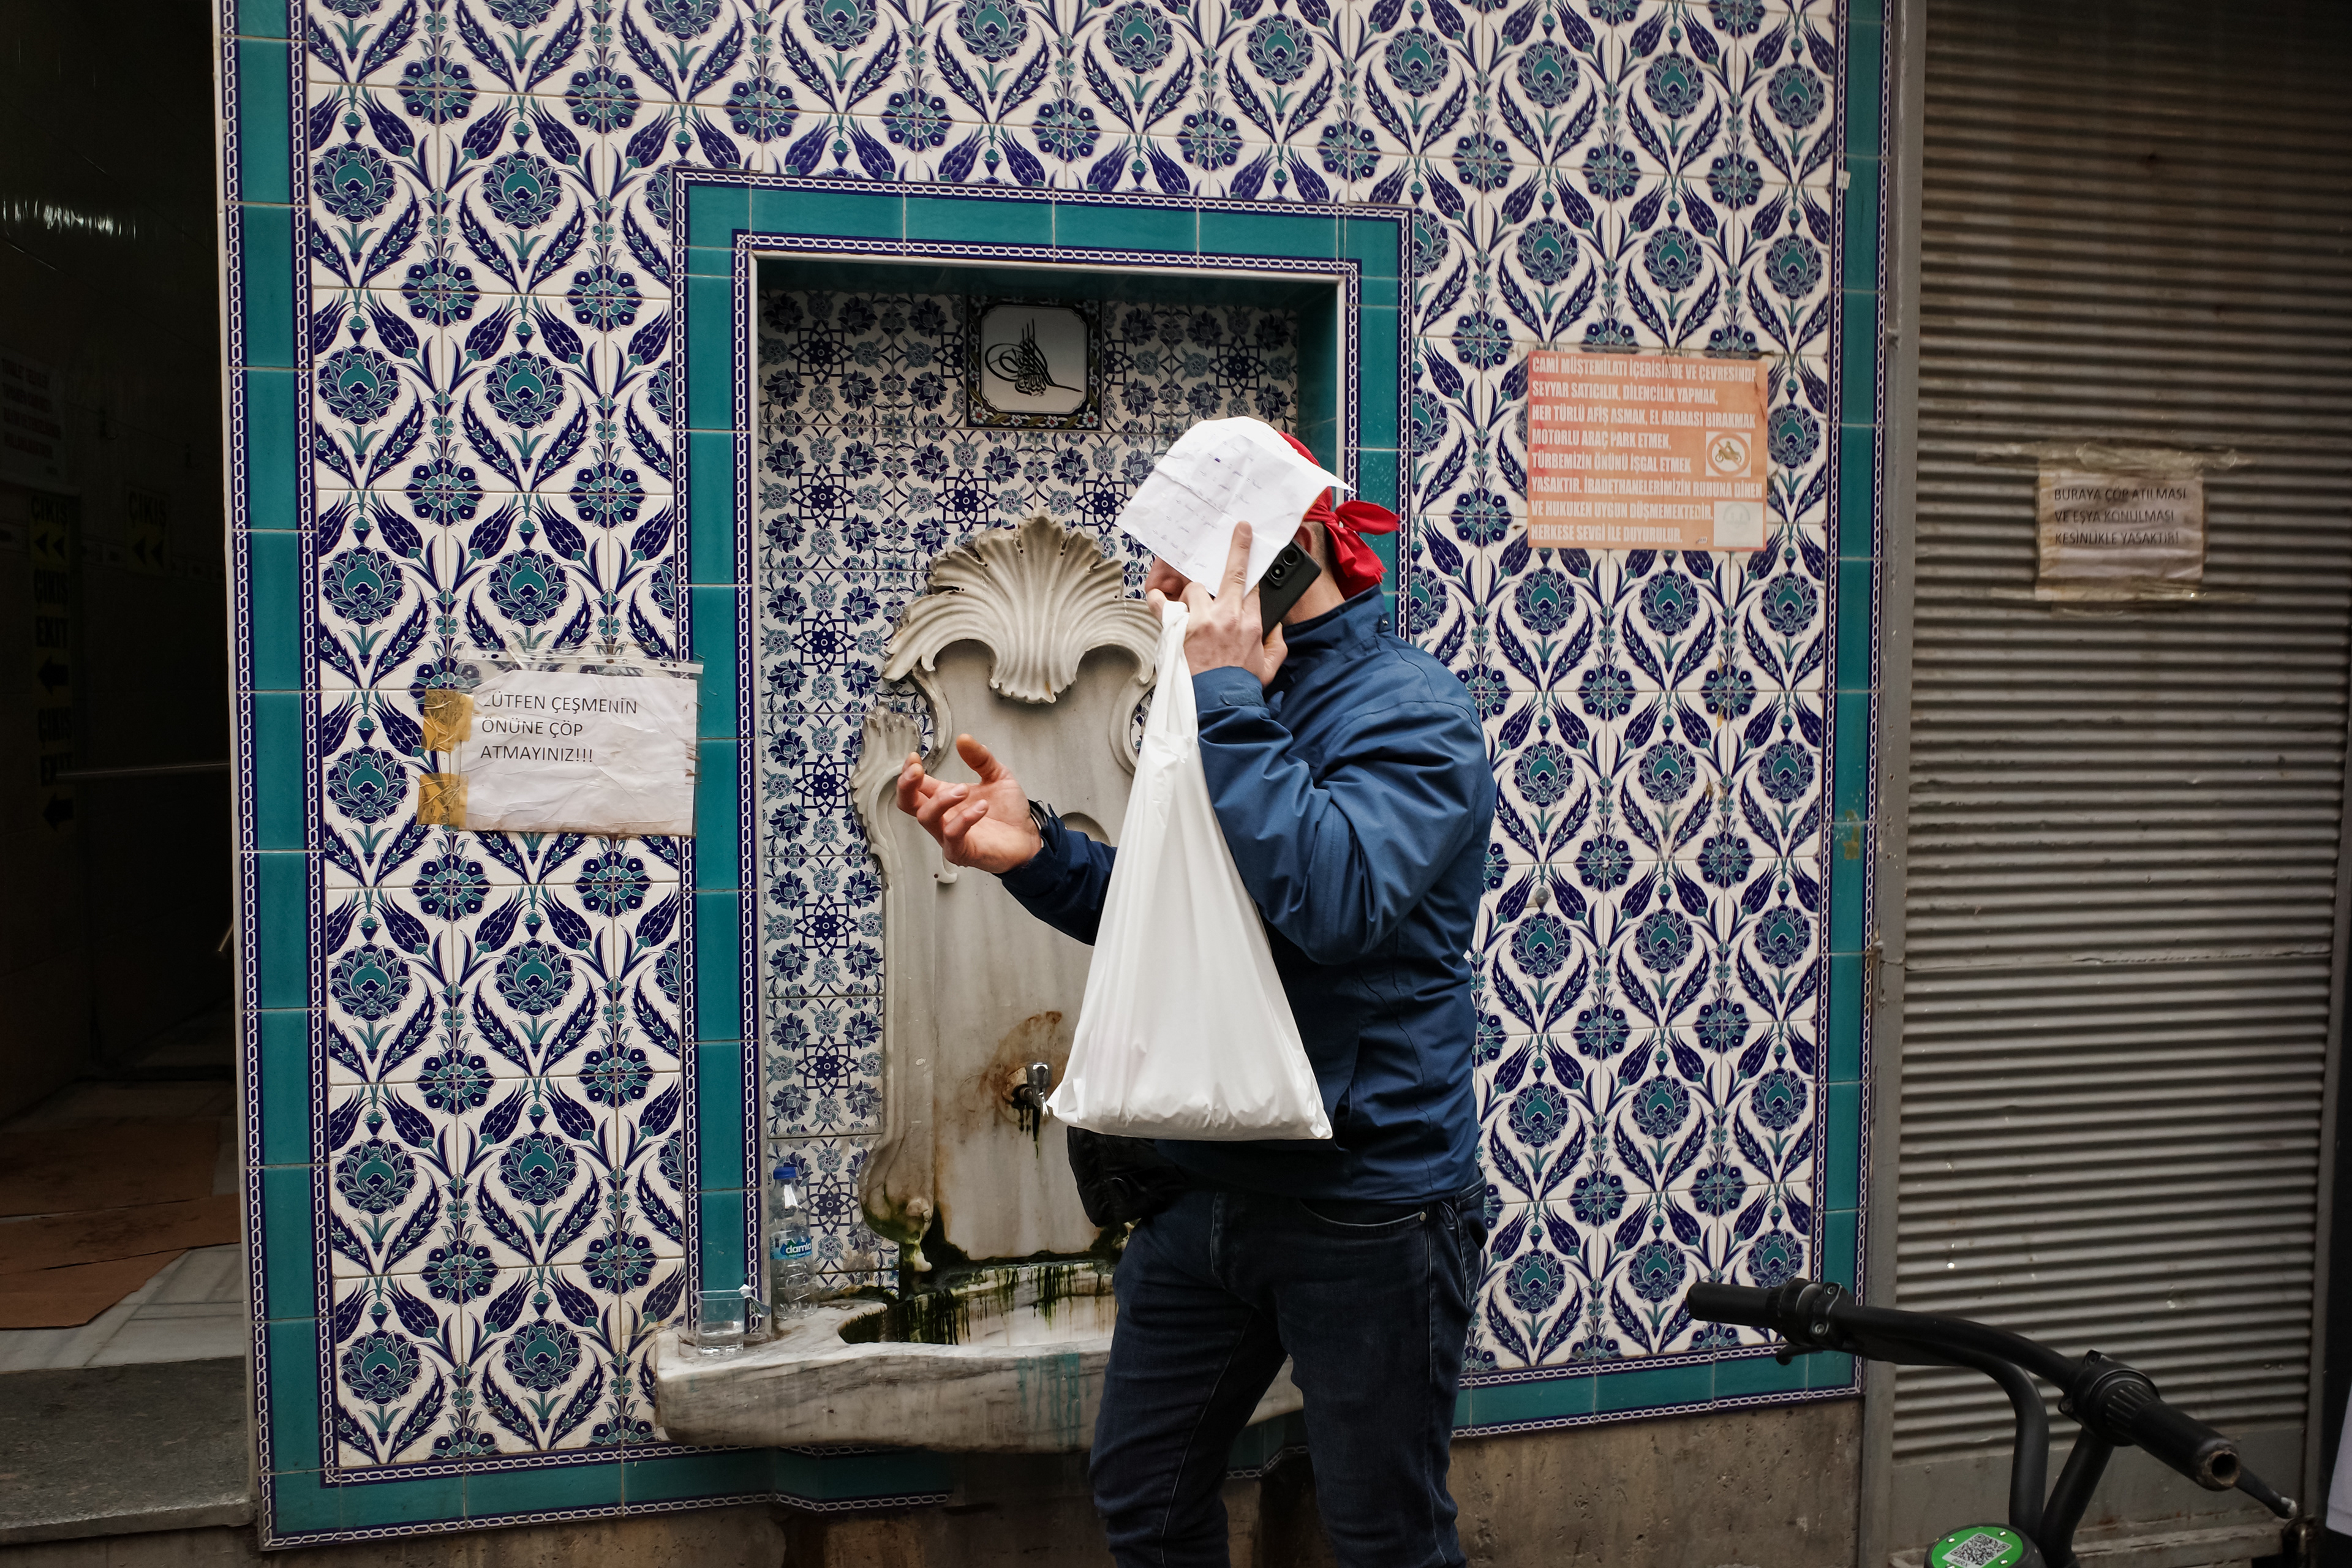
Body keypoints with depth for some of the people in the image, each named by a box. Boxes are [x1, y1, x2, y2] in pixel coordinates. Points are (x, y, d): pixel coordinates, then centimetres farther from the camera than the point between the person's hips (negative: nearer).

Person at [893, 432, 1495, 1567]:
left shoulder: (1407, 709, -15)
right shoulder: (1241, 706, 10)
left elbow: (1335, 900, -33)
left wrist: (1229, 701, -26)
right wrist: (1035, 854, -4)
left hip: (1366, 1204, -7)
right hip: (1204, 1185, 7)